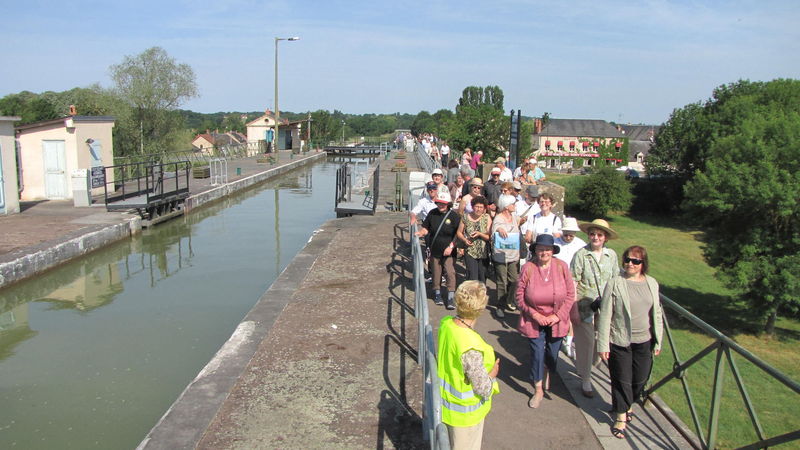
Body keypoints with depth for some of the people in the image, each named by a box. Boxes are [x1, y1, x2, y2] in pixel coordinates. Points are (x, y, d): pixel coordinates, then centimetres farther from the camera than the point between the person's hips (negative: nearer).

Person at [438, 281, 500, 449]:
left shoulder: (446, 323, -15)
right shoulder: (471, 348, -38)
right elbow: (484, 389, -26)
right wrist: (493, 372, -6)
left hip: (447, 401, 6)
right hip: (465, 414, -6)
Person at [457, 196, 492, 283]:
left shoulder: (487, 218, -1)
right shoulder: (466, 217, 0)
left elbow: (489, 237, -5)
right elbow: (459, 232, 9)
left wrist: (479, 234, -22)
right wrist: (465, 240, -10)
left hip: (484, 252, 1)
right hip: (470, 252, -1)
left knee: (482, 277, 10)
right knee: (472, 277, -12)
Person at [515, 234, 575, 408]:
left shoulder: (561, 266, -11)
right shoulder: (528, 268, -14)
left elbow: (570, 294, -5)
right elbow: (519, 296, -8)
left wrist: (558, 316, -11)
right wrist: (535, 315, -14)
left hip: (556, 321, 1)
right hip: (534, 321, -1)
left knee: (553, 354, 14)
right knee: (537, 353, 1)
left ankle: (547, 375, 48)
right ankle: (538, 390, 21)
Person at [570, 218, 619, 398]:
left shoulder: (611, 255, 2)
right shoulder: (581, 254, -11)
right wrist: (574, 309, -14)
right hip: (584, 307, -4)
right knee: (586, 343, 3)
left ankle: (583, 366, 38)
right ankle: (585, 381, 21)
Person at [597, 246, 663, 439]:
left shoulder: (652, 283, 2)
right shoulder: (614, 284, -12)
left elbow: (657, 314, 10)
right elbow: (605, 316, -11)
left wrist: (658, 341, 11)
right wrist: (603, 345, -12)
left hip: (644, 342, 4)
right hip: (620, 342, -4)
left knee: (640, 380, 16)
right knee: (622, 380, 7)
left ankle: (627, 405, 43)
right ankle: (621, 416, 26)